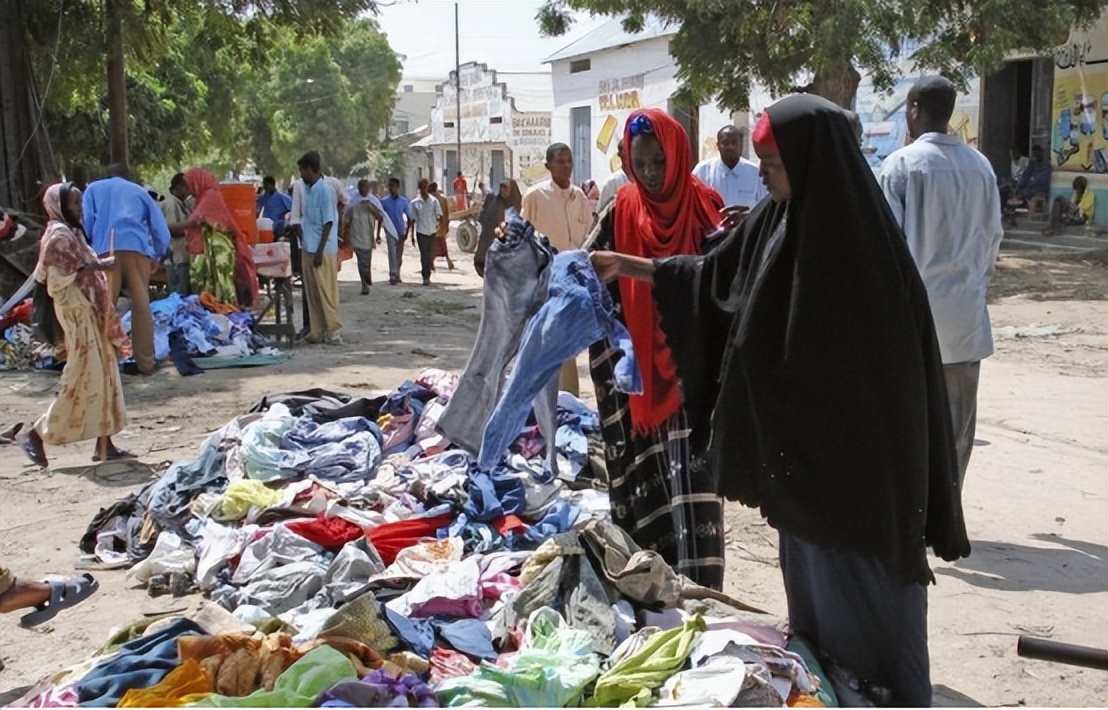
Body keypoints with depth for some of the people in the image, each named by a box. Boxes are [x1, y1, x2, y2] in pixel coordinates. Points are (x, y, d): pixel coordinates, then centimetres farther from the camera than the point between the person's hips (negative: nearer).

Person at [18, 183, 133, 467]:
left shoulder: (71, 232, 17)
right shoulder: (59, 234, -12)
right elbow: (58, 276, -20)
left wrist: (98, 264, 4)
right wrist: (96, 266, -18)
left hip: (89, 310, 10)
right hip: (76, 311, -10)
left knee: (103, 374, 7)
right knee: (83, 377, -9)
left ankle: (104, 445, 10)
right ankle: (36, 433, 1)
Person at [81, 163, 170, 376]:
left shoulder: (94, 189, 25)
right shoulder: (139, 191, 26)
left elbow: (85, 222, 10)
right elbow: (160, 228, 21)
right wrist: (157, 256, 32)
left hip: (105, 249, 0)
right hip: (137, 248, 1)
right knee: (141, 306, 1)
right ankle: (145, 362, 1)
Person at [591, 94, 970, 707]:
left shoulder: (858, 240, -21)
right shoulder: (777, 220, 3)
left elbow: (885, 364, -18)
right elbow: (713, 277, 16)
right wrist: (629, 266, 17)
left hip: (856, 449, -8)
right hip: (800, 442, 8)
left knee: (860, 573, 4)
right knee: (809, 568, 19)